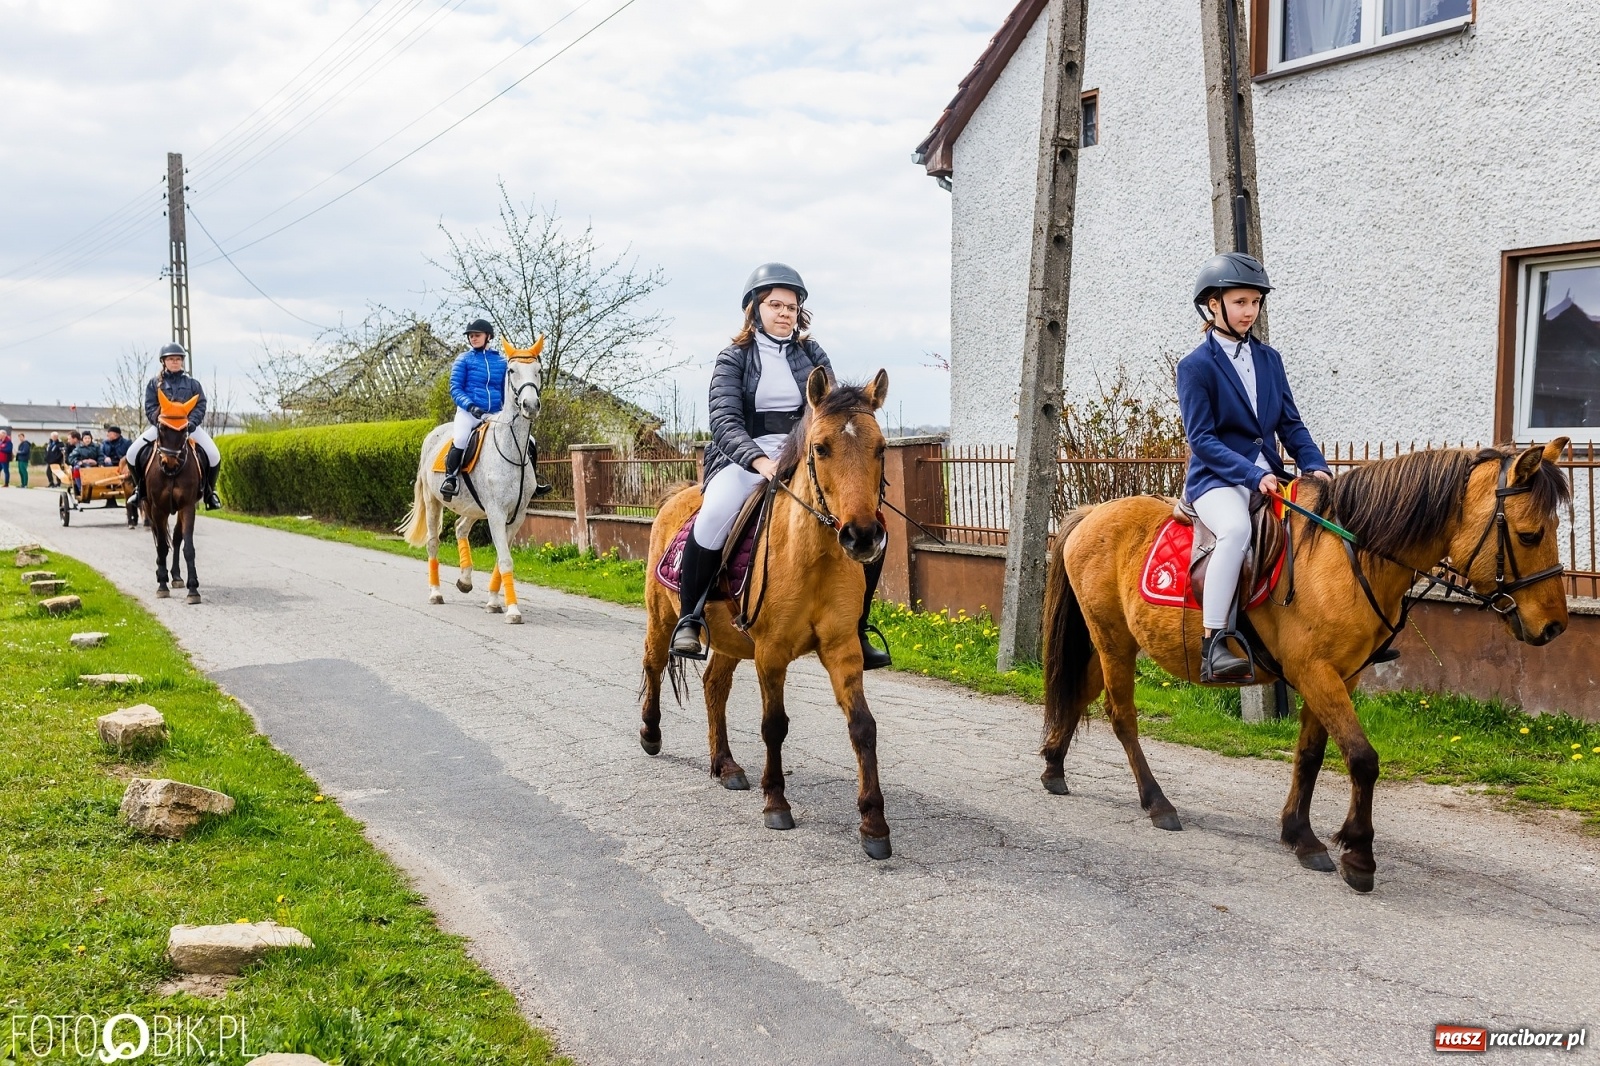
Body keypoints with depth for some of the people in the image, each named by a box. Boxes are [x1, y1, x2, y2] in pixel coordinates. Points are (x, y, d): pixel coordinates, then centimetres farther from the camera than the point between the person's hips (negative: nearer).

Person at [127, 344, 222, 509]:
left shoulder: (192, 384, 7)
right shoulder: (155, 383, 7)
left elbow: (200, 407, -1)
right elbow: (150, 408, 1)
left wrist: (191, 422, -18)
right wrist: (159, 421, -18)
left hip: (188, 426, -1)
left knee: (214, 455, -22)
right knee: (133, 453, -15)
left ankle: (209, 490, -1)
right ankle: (140, 487, 10)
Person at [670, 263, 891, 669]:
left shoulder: (812, 356, 14)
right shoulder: (734, 358, 4)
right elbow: (725, 422, -11)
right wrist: (761, 460, -29)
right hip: (745, 458, -4)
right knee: (715, 516, -36)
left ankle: (854, 631, 1)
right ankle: (689, 619, -18)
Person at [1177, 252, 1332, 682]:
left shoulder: (1269, 360, 15)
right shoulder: (1196, 366, -3)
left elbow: (1290, 423, 14)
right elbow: (1202, 439, -10)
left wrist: (1315, 466, -4)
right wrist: (1253, 474, -20)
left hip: (1268, 475, 7)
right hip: (1216, 479, -7)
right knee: (1236, 529, -36)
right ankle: (1212, 645, -36)